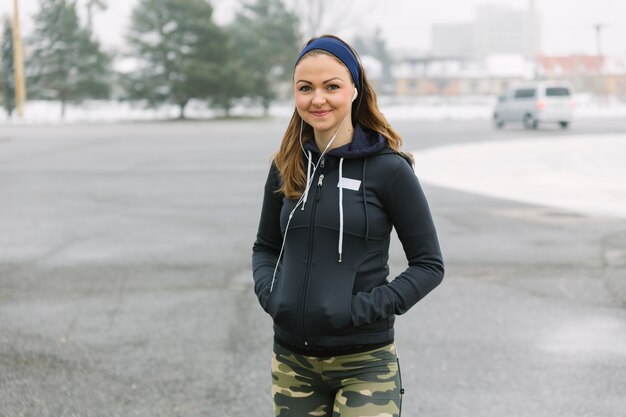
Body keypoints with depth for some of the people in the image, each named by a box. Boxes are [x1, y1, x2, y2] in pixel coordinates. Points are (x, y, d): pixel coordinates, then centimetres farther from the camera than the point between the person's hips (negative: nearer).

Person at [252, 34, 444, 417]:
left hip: (364, 364, -4)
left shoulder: (388, 168, -9)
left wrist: (366, 308, -15)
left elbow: (429, 264, -6)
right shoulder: (286, 168, 4)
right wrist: (269, 293, -2)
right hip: (292, 360, 4)